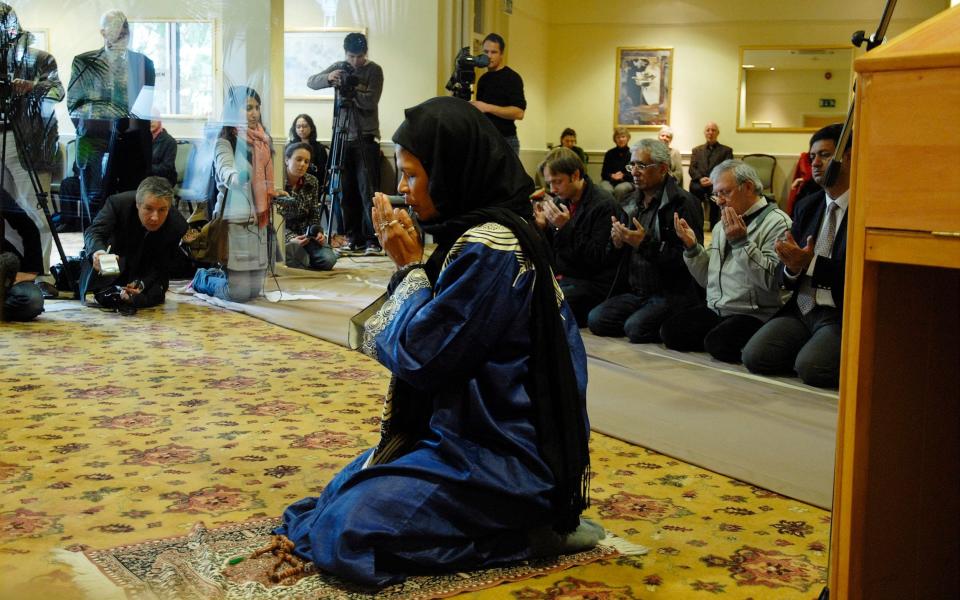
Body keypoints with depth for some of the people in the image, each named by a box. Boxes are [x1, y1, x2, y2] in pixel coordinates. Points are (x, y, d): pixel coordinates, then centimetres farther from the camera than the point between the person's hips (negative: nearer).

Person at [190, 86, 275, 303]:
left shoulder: (263, 141, 10)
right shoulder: (225, 142, -9)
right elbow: (226, 173, -28)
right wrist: (237, 177, -47)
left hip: (258, 220, 6)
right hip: (234, 220, -6)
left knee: (255, 290, 9)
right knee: (239, 293, -6)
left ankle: (215, 275, 36)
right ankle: (202, 279, 22)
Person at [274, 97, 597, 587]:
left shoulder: (489, 248, -22)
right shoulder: (476, 232, 8)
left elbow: (419, 357, -19)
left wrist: (408, 266, -9)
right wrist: (409, 263, 0)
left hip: (501, 460, -10)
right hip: (466, 431, 10)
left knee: (349, 533, -18)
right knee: (343, 492, 19)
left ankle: (530, 531, -5)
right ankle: (513, 519, 11)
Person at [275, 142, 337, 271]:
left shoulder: (312, 182, -1)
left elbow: (314, 215, 7)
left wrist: (317, 232, -14)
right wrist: (291, 238, -30)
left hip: (306, 234, 4)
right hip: (283, 235, -4)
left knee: (328, 260, -20)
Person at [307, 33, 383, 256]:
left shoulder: (374, 70, -1)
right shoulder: (338, 67, 12)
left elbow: (370, 101, -11)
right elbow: (311, 82, 3)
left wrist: (353, 89, -22)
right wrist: (328, 78, -15)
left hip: (366, 138, -4)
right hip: (343, 137, 4)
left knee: (368, 191, -9)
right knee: (347, 192, 4)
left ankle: (373, 240, -8)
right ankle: (354, 237, 11)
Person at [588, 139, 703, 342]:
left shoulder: (683, 203, -11)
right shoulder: (632, 201, 13)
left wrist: (645, 244, -22)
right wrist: (617, 241, -3)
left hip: (673, 293, -8)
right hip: (636, 293, 8)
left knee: (635, 327, -29)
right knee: (595, 319, -12)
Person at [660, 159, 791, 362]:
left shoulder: (776, 222, -7)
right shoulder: (721, 226, 18)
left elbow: (771, 279, -19)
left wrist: (741, 242, -21)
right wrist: (692, 247, 3)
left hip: (754, 314, -7)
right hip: (715, 311, 7)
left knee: (719, 343, -31)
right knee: (669, 331, -11)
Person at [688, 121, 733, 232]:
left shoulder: (726, 150, 17)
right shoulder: (697, 150, 24)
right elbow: (692, 169, 11)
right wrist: (700, 179, -11)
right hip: (699, 182, 2)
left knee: (715, 190, -37)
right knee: (695, 188, -35)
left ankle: (714, 226, -25)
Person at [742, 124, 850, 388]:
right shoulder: (806, 206, 14)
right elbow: (783, 278, 13)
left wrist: (809, 264, -23)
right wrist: (792, 268, -10)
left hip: (842, 316, -6)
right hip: (801, 310, 6)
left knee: (810, 367, -29)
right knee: (754, 357, -15)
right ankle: (814, 348, 10)